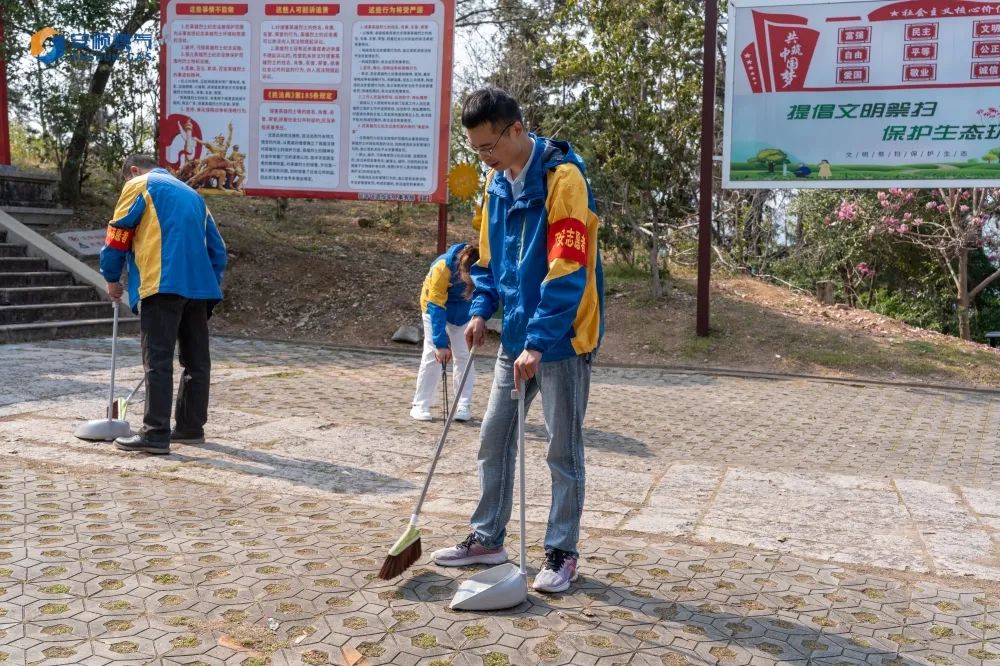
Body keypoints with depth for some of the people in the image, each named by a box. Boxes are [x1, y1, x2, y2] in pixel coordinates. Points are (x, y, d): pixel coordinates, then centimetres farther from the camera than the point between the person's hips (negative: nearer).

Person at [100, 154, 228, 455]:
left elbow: (118, 233, 3)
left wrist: (112, 277, 15)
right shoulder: (191, 194, 26)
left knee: (158, 361, -7)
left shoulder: (139, 185, 7)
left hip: (163, 284, -7)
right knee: (196, 360, 10)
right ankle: (191, 427, 17)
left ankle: (156, 434, -9)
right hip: (200, 286, 7)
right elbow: (216, 247, 22)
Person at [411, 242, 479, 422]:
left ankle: (463, 405, 3)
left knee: (464, 356, -3)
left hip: (463, 311, 3)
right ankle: (421, 404, -2)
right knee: (432, 354, -10)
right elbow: (436, 307, -34)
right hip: (436, 306, -3)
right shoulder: (442, 267, -38)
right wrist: (441, 344, -36)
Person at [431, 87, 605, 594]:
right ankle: (487, 539, 26)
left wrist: (539, 342, -27)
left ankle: (562, 552, 16)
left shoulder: (562, 177, -17)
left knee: (563, 450, 3)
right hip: (516, 335, 8)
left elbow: (568, 269, -23)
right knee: (494, 437, 12)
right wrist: (481, 309, 3)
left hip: (562, 338, -8)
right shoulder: (496, 182, 8)